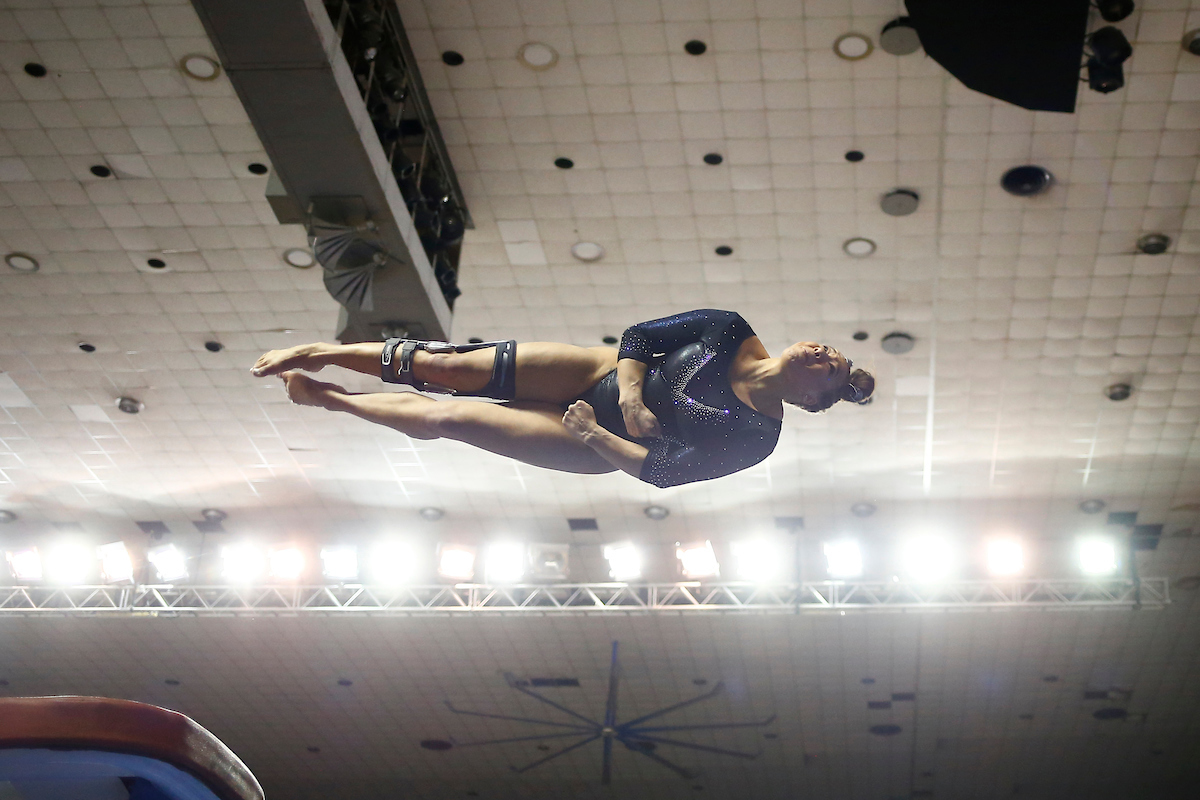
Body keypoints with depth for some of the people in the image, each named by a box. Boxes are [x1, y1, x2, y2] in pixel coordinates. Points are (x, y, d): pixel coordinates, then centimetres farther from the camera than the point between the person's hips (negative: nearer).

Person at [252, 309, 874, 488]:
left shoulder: (756, 436, -17)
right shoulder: (729, 330, -6)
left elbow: (664, 470, -18)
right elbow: (640, 334, -3)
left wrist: (595, 436, -19)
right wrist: (631, 395, -17)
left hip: (597, 447, -3)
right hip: (600, 371, 3)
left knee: (445, 419, -9)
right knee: (450, 369, -9)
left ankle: (324, 397, 13)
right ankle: (324, 353, 11)